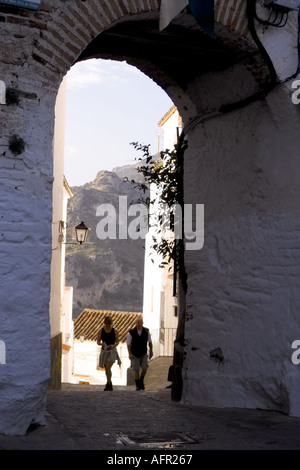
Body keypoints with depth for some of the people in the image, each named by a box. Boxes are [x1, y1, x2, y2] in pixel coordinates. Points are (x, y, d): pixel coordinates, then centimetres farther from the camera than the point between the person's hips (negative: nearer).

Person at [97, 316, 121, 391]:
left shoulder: (115, 331, -2)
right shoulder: (101, 331, 1)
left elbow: (117, 342, 0)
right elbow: (98, 342, 2)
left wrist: (113, 346, -20)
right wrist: (101, 344, -20)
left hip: (112, 351, -3)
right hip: (104, 351, 3)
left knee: (108, 368, -17)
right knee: (106, 368, 10)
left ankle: (108, 384, -16)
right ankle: (110, 385, 23)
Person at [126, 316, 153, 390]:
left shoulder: (146, 331, -8)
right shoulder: (131, 332, -13)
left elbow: (149, 341, 6)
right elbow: (128, 344, -5)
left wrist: (151, 351, 9)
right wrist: (130, 354, -11)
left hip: (144, 354, 2)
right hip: (135, 355, -1)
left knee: (144, 369, -5)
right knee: (136, 370, 1)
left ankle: (141, 381, 23)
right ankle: (138, 385, 16)